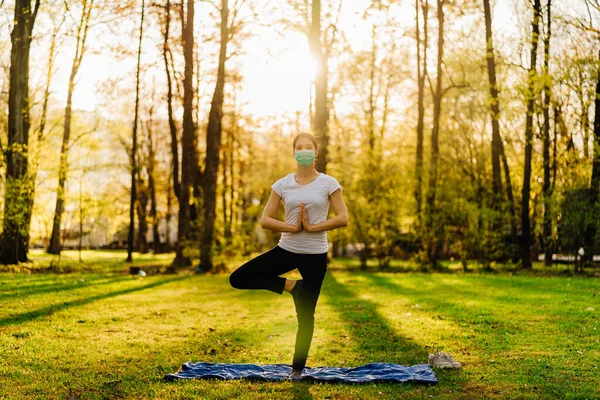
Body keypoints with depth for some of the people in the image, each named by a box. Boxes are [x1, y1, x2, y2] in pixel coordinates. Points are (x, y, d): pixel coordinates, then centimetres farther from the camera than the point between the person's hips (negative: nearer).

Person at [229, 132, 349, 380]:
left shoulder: (328, 183, -4)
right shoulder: (283, 184, 1)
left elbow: (342, 219, -9)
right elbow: (265, 220, -2)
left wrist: (312, 227, -16)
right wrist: (293, 227, -15)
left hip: (315, 255, -3)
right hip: (287, 249, 3)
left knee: (305, 314, 4)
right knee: (238, 279, -9)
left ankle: (298, 368, 21)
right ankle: (291, 286, 4)